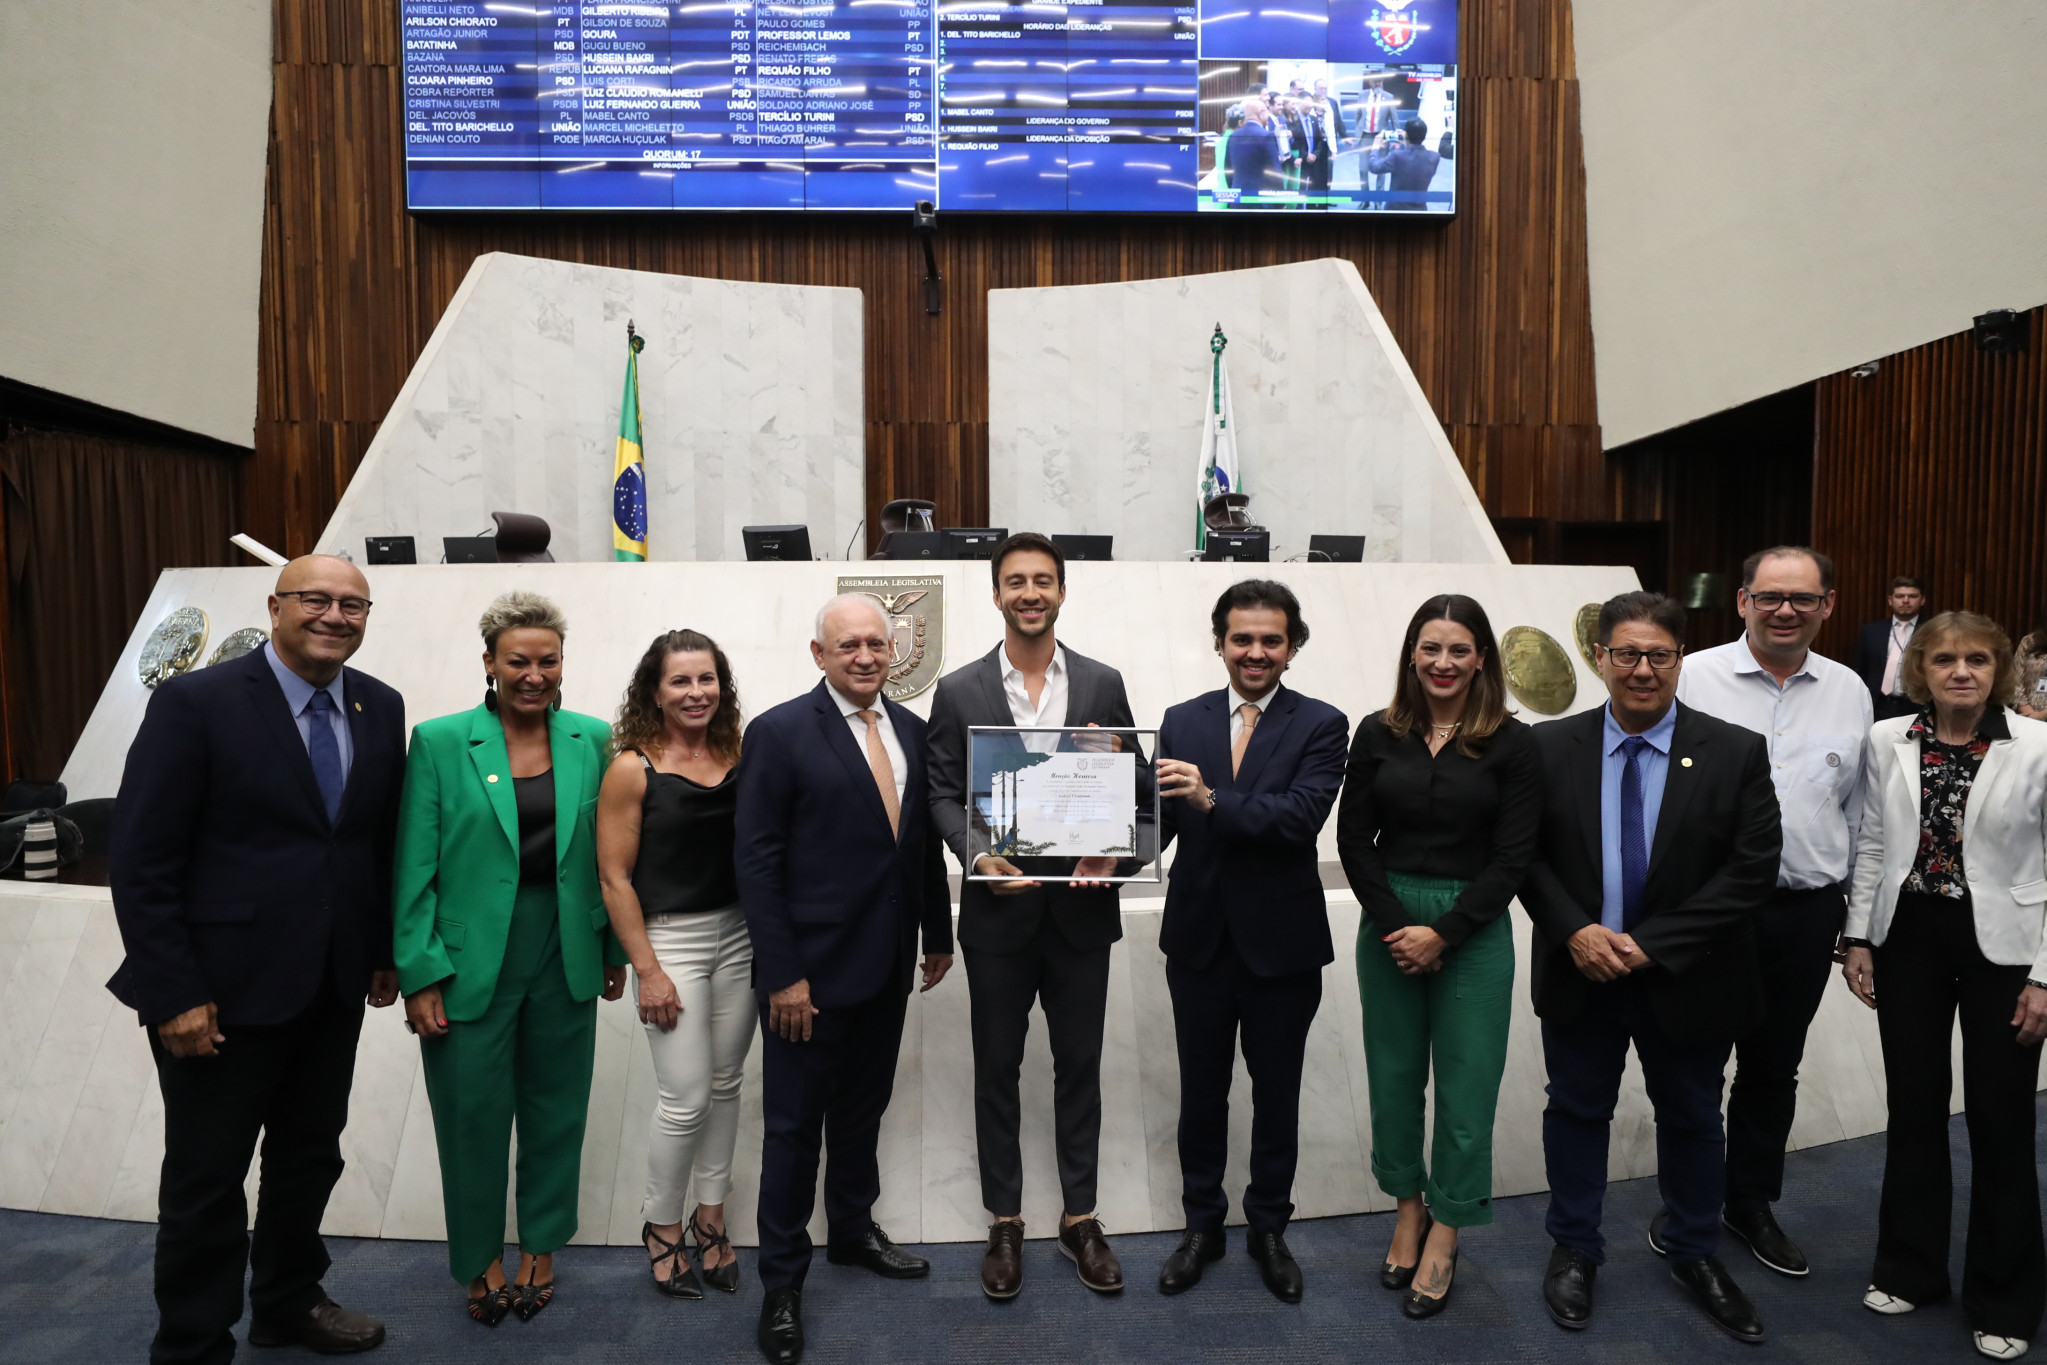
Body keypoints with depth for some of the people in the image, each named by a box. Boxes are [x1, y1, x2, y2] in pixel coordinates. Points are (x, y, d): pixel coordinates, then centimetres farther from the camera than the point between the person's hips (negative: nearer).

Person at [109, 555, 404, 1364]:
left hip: (334, 989, 5)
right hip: (226, 992, -5)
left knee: (310, 1156, 20)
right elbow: (141, 864, -13)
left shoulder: (381, 709, 2)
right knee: (206, 1178, 11)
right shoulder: (195, 703, -13)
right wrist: (174, 995, -15)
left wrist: (384, 952, 8)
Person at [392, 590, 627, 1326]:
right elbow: (414, 870, -6)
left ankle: (541, 1245, 37)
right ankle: (480, 1257, 35)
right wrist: (419, 974, -10)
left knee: (555, 1109, 15)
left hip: (566, 959, 2)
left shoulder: (594, 741, 0)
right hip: (471, 966, -2)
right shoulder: (438, 742, -7)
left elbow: (610, 856, 5)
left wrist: (616, 950, 6)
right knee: (473, 1117, 11)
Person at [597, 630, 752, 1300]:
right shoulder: (633, 769, -9)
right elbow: (614, 878, -9)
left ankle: (710, 1217, 32)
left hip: (739, 937, 4)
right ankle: (661, 1225, 25)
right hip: (670, 941, -4)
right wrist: (647, 970, -11)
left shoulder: (738, 757, 2)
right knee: (686, 1099, 0)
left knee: (725, 1086, 13)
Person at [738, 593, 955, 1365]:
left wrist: (938, 934, 12)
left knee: (863, 1112, 20)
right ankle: (782, 1279, 24)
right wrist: (782, 974, -16)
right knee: (794, 1125, 8)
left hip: (886, 966, 5)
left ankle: (853, 1231, 40)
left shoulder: (911, 730, 6)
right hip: (811, 969, -5)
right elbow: (756, 860, -13)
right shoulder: (780, 732, -11)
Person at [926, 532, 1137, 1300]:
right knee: (997, 1068, 11)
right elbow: (943, 794, 0)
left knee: (1079, 1064, 12)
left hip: (1081, 907, 1)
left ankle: (1080, 1218, 29)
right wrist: (977, 856, -18)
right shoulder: (959, 691, 0)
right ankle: (1005, 1223, 27)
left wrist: (1108, 850, -14)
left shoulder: (1102, 684, 3)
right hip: (998, 907, -1)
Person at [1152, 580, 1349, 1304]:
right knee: (1201, 1092, 16)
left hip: (1282, 943, -2)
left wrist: (1212, 801, -33)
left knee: (1276, 1095, 15)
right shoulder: (1181, 721, 2)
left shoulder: (1321, 725, -7)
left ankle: (1268, 1229, 36)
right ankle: (1202, 1225, 36)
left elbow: (1303, 815, -22)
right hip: (1200, 938, 2)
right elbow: (1160, 824, -3)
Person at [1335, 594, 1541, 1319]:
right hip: (1386, 923, 2)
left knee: (1466, 1084, 6)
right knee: (1393, 1075, 11)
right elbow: (1353, 839, 1)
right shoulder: (1378, 733, 0)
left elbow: (1512, 857, -7)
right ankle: (1408, 1210, 31)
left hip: (1474, 929, -2)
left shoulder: (1512, 743, -6)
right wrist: (1396, 924, -9)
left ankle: (1443, 1238, 22)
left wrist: (1442, 932, -12)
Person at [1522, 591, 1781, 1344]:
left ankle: (1692, 1252, 42)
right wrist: (1574, 930, -18)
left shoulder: (1737, 753, -8)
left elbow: (1753, 868, -12)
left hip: (1685, 979, 0)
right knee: (1577, 1111, 15)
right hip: (1579, 973, 0)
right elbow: (1525, 854, -3)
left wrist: (1650, 943, -18)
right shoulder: (1550, 746, -5)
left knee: (1692, 1118, 18)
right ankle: (1573, 1251, 35)